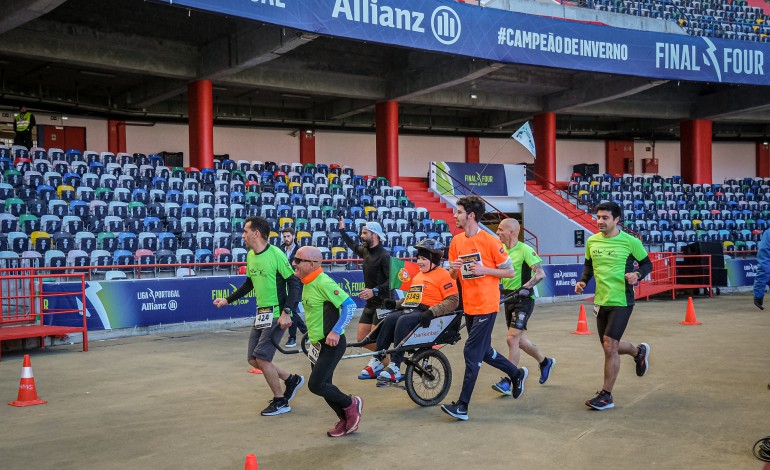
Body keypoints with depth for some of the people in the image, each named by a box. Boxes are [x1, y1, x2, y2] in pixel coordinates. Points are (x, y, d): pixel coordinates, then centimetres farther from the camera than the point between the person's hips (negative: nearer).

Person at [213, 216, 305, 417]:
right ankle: (291, 379, 25)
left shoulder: (275, 254, -17)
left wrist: (286, 312, -22)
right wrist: (228, 300, 23)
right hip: (261, 313, 8)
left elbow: (294, 282, -15)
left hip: (277, 314, -8)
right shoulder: (250, 256, 7)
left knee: (261, 358, -11)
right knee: (253, 360, 7)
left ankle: (280, 402, 6)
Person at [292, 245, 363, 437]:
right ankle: (346, 420, 26)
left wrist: (336, 331, -29)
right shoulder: (308, 283, 8)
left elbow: (350, 305, -24)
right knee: (323, 385, 12)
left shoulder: (323, 282, -20)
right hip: (317, 344, 9)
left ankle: (351, 404, 9)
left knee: (315, 385, -12)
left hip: (331, 343, -9)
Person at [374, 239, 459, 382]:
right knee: (388, 320, -22)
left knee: (403, 321, -33)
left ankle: (395, 367, -33)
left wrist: (432, 311, -23)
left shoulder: (443, 275, -1)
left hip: (427, 313, -7)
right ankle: (377, 361, -23)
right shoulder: (417, 276, 26)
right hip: (410, 310, 7)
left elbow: (453, 300, -11)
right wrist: (396, 303, 11)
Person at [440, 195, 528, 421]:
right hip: (469, 306, 7)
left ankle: (462, 406, -3)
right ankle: (516, 374, 40)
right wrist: (454, 269, -10)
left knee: (472, 354, -8)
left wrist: (484, 269, -19)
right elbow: (453, 276, 14)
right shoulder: (457, 241, 5)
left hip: (486, 306, -7)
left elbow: (510, 271, -6)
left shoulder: (490, 241, -12)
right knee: (483, 351, 17)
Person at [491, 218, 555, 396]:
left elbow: (540, 273, -20)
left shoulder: (524, 250, -15)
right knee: (518, 339, 17)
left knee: (512, 338, -13)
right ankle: (545, 362, 39)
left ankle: (508, 381, -8)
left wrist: (525, 287, -30)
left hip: (523, 299, -8)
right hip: (509, 298, 8)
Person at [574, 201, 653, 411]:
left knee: (609, 347, -12)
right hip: (601, 302, 6)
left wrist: (637, 274, -20)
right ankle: (639, 352, 48)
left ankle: (606, 396, 1)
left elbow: (647, 263, 1)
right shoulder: (592, 241, 2)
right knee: (611, 347, 15)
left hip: (621, 302, -6)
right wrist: (583, 281, 1)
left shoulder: (630, 242, -11)